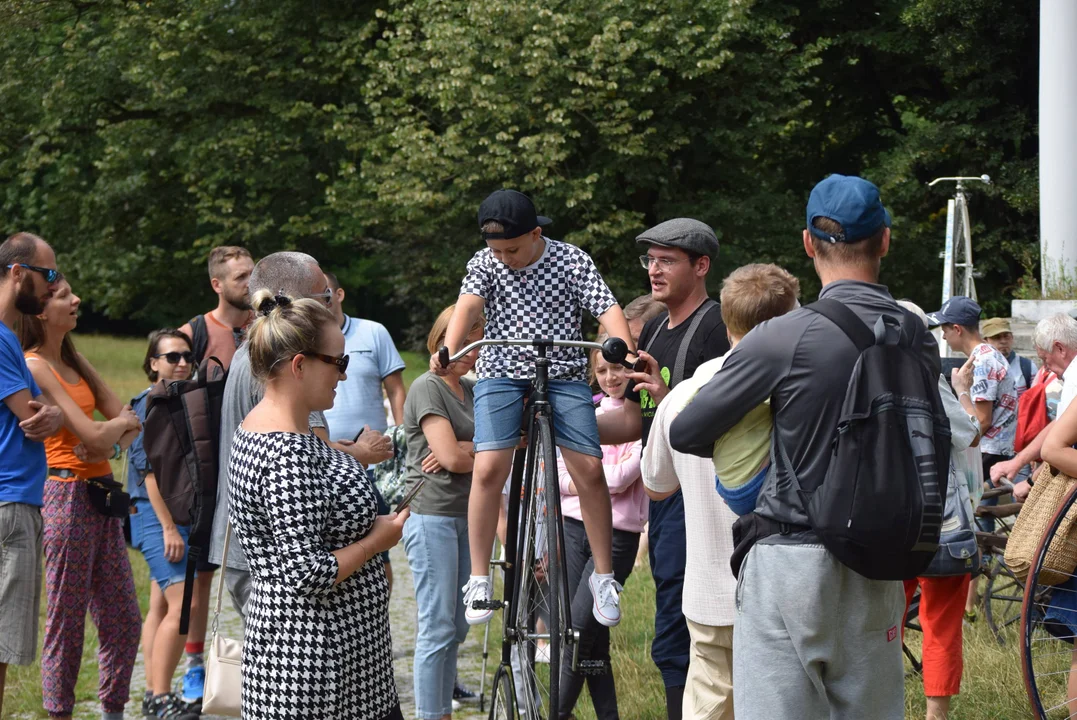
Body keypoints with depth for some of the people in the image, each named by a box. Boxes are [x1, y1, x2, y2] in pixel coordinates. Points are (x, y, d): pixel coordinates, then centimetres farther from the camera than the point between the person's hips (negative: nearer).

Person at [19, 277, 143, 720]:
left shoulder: (74, 361, 15)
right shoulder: (35, 366, -12)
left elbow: (128, 423, 11)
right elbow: (92, 435, -18)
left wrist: (111, 442, -10)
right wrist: (119, 422, 2)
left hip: (100, 494, 9)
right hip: (66, 495, -8)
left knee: (124, 620, 10)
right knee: (66, 621, -2)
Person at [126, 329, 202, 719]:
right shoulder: (151, 403, -12)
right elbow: (149, 469, -17)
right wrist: (168, 527, -20)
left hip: (181, 516, 9)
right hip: (157, 516, -9)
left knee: (161, 607, 11)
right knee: (185, 604, -14)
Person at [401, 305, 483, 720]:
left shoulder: (471, 390, 15)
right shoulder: (428, 387, -9)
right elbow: (451, 456, -17)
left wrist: (462, 451, -12)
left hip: (464, 516, 8)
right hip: (432, 517, -8)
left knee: (456, 628, 11)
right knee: (438, 628, -7)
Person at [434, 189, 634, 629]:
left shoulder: (573, 261, -2)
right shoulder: (485, 263, 1)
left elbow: (608, 309, -9)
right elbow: (468, 304, -16)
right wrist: (447, 351, -36)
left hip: (563, 374, 0)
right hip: (502, 374, 0)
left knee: (589, 469, -11)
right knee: (488, 469, -16)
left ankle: (603, 576, 4)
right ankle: (478, 580, -5)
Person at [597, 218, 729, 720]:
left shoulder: (716, 327, -11)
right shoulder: (654, 331, 18)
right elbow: (633, 422, 19)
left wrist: (669, 399, -33)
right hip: (662, 494, 9)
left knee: (673, 643, -12)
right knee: (687, 640, 14)